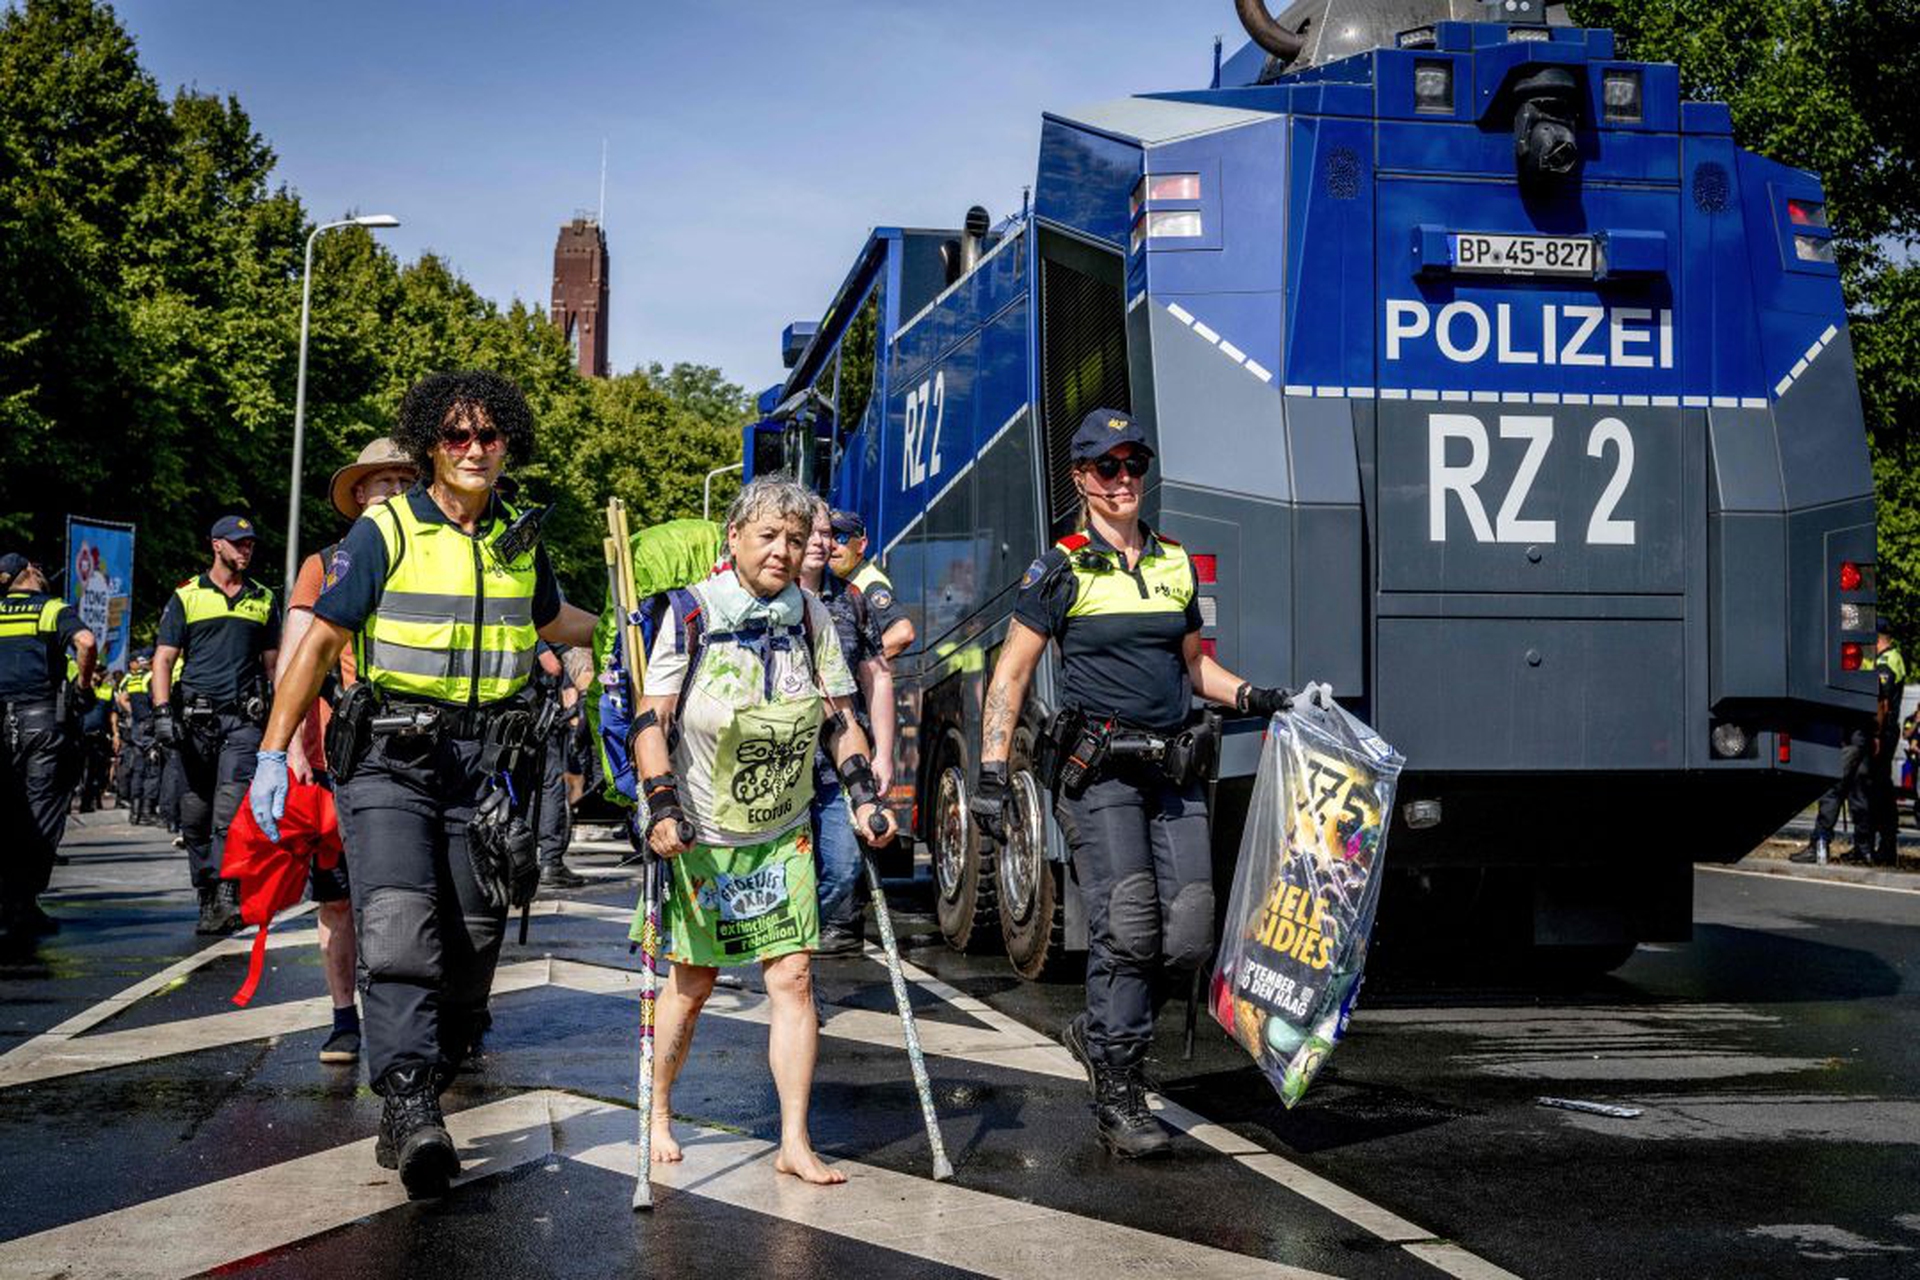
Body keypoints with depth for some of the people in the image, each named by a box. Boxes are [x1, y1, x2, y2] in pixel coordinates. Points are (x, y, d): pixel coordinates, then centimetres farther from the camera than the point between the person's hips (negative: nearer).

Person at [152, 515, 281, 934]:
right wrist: (162, 711, -8)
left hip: (244, 719, 0)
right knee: (195, 814, 3)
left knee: (231, 809, -14)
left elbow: (273, 661, 20)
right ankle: (207, 896, 14)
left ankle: (228, 897, -21)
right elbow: (163, 659, 5)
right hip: (195, 718, 0)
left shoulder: (264, 599, 15)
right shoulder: (186, 596, 8)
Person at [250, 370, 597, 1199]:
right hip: (390, 760, -4)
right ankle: (410, 1106, -28)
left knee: (470, 949, 4)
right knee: (400, 928, -21)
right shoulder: (386, 531, -3)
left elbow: (554, 622, 31)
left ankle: (410, 1118, 16)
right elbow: (321, 640, -2)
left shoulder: (521, 539, 11)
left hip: (483, 766, 5)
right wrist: (273, 753, -5)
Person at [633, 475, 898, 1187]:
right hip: (700, 833, -3)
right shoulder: (691, 614, -11)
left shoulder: (812, 620, 0)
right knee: (693, 981, 8)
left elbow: (839, 716, 7)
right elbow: (652, 720, -12)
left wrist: (864, 794, -4)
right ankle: (657, 1113, 31)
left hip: (783, 834, 3)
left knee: (792, 977, -4)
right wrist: (662, 808, -22)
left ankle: (794, 1143, 1)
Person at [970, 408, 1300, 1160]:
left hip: (1174, 772, 5)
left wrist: (1249, 696, 8)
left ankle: (1100, 1030, 23)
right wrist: (993, 772, -8)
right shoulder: (1061, 571, 0)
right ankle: (1118, 1098, -1)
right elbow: (1010, 676, 0)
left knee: (1189, 940, -3)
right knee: (1125, 925, -12)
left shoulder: (1176, 564, 16)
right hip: (1100, 771, -5)